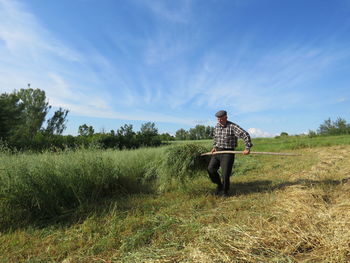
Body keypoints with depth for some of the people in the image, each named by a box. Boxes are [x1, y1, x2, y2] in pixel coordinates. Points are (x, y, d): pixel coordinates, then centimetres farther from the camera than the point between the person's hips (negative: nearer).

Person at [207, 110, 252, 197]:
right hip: (217, 151, 6)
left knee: (225, 174, -5)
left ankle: (225, 191, 22)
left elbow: (245, 135, -19)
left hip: (228, 153, -5)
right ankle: (219, 185, 20)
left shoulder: (233, 127, -15)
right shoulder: (216, 127, 5)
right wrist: (215, 146, 12)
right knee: (211, 169, -6)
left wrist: (247, 148, -22)